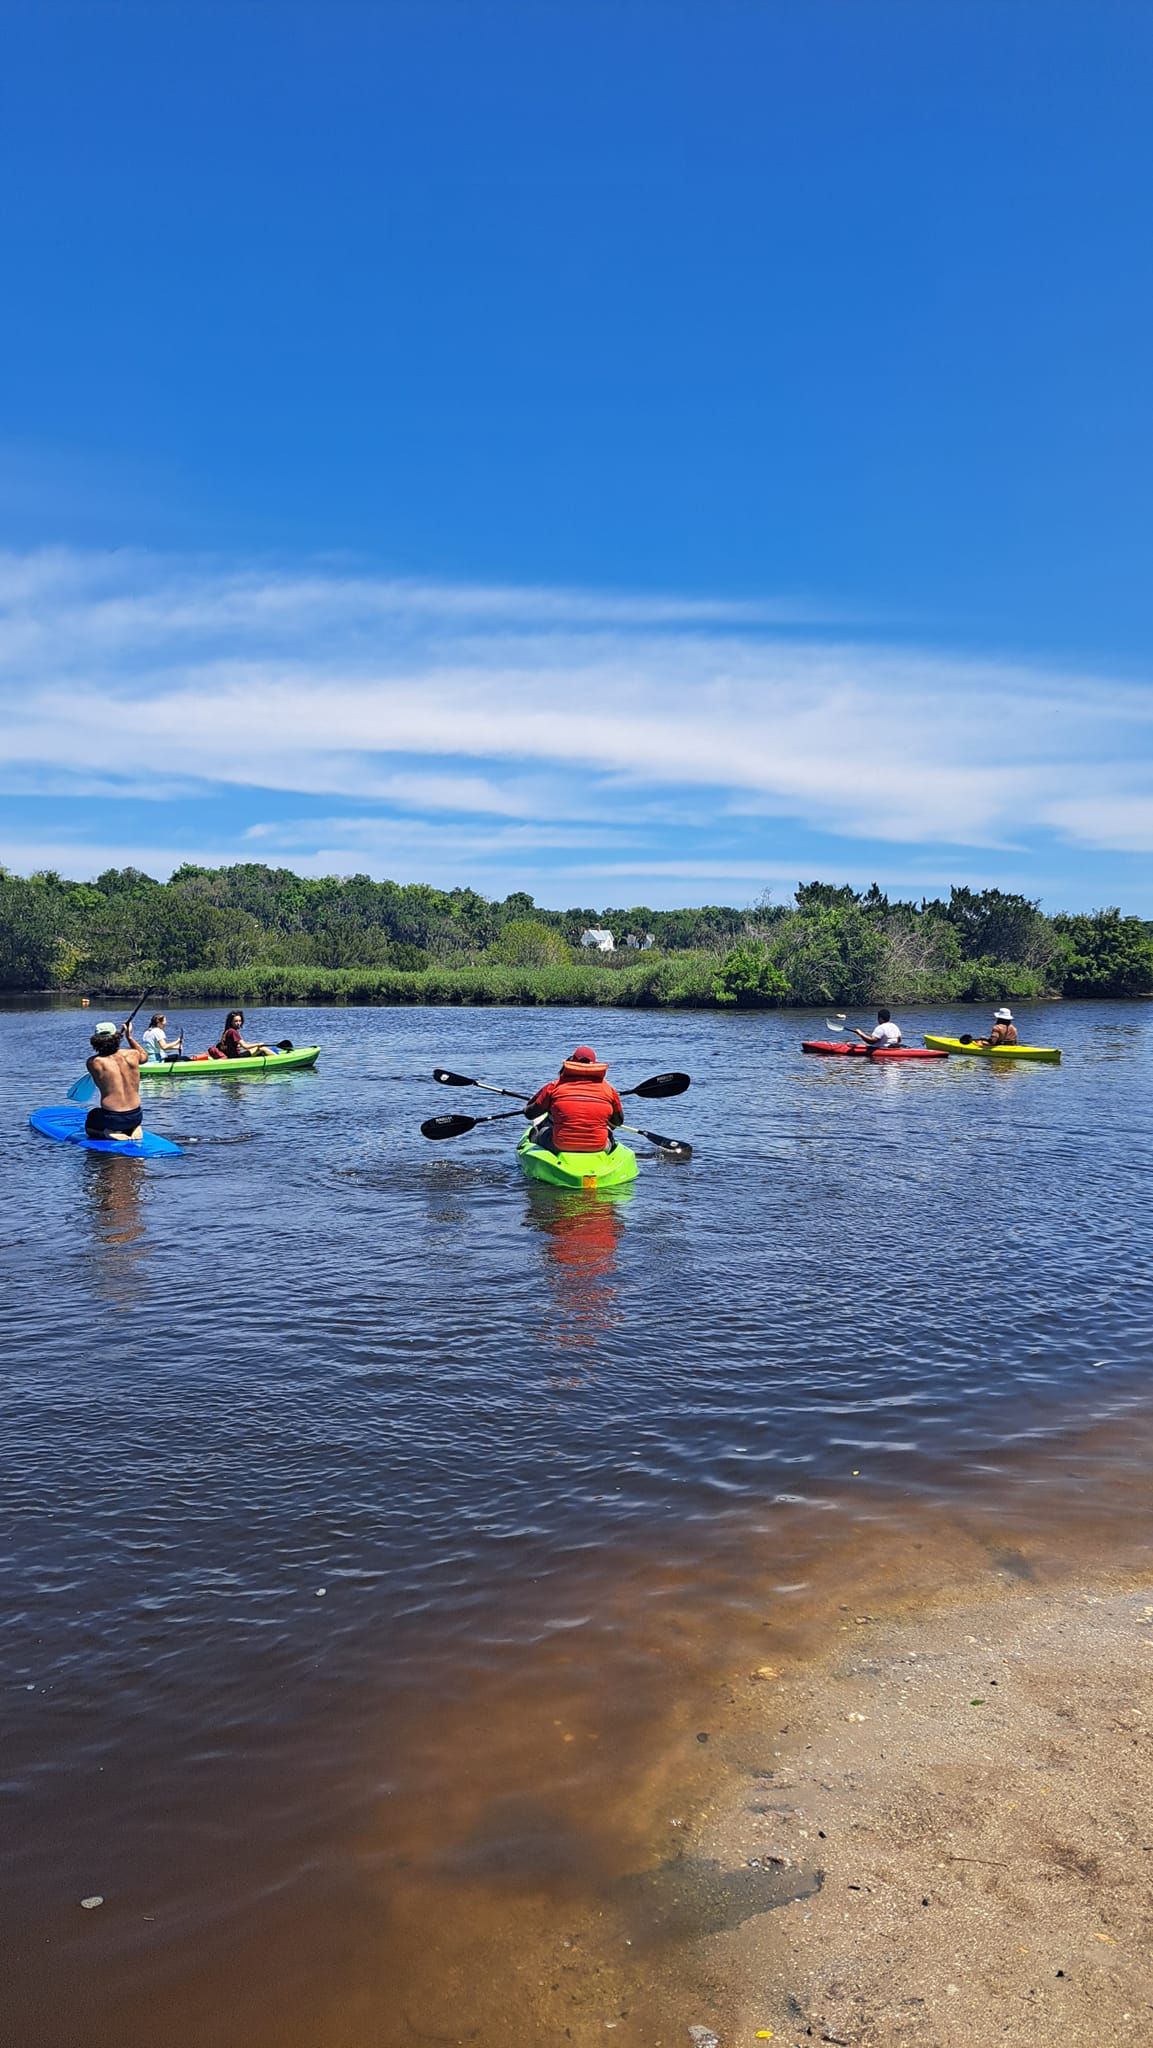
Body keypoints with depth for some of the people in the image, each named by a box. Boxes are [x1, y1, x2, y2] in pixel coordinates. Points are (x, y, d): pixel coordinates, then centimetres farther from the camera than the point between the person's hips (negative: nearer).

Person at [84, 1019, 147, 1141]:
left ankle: (108, 1133, 0)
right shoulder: (133, 1054, -5)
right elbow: (144, 1056, 22)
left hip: (111, 1119, -3)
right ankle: (135, 1128, 6)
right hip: (135, 1117, 3)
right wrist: (129, 1037, 29)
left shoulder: (94, 1063, -12)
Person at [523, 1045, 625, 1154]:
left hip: (560, 1147, -1)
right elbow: (619, 1121, 14)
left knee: (542, 1133, 32)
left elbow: (529, 1113, 7)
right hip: (599, 1148, 1)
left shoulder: (555, 1086, -3)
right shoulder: (608, 1088, 1)